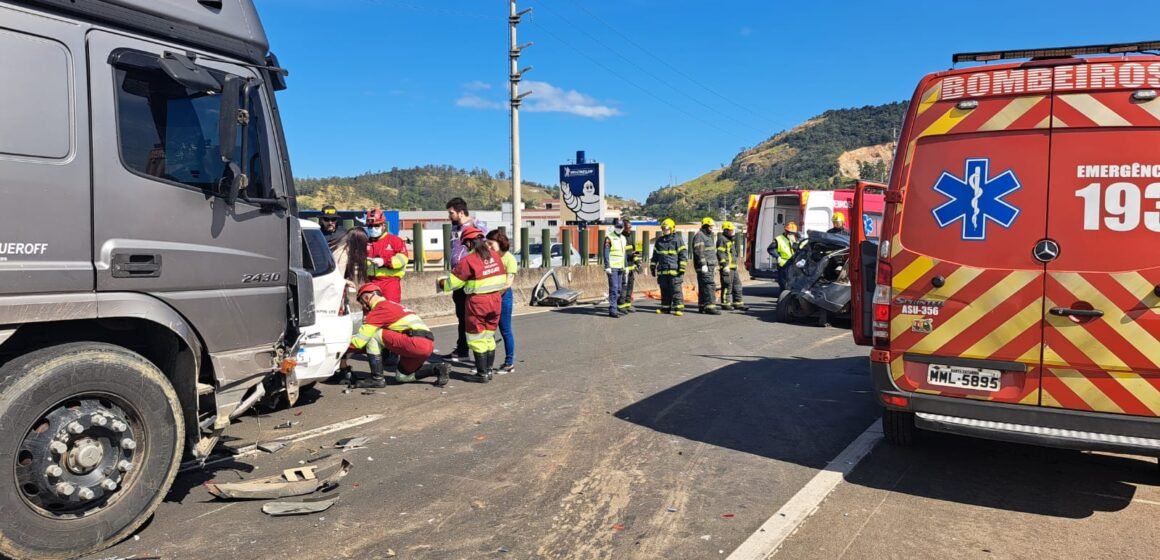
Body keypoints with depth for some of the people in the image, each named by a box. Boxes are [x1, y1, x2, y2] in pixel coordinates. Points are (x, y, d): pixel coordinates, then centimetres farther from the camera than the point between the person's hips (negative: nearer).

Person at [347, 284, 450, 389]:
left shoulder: (379, 309, -2)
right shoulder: (392, 305, 25)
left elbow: (360, 340, -5)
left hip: (416, 342, -10)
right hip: (428, 344, 10)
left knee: (373, 336, -5)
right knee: (402, 376, 24)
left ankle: (377, 379, -3)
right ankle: (438, 368, 13)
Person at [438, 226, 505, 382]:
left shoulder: (468, 260, -13)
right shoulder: (495, 256, 4)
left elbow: (453, 282, -7)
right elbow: (503, 279, 11)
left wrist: (440, 283, 12)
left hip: (477, 302, -6)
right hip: (495, 300, 6)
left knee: (477, 338, 5)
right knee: (489, 337, 17)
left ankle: (482, 373, 7)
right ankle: (489, 370, 23)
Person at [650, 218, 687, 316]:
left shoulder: (678, 239, -1)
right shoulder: (659, 241, 15)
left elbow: (683, 255, -4)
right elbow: (655, 255, 22)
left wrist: (682, 268, -9)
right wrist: (653, 267, 19)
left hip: (674, 271, -5)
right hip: (662, 271, 5)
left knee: (676, 290, -6)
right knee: (664, 290, 9)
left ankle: (678, 308, -3)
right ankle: (665, 308, 17)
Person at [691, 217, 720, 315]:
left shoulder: (709, 236, 23)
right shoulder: (699, 236, -9)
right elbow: (698, 251, -18)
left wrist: (715, 266, 26)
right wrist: (703, 264, -22)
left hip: (710, 266, 10)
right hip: (704, 267, -10)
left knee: (703, 287, 11)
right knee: (709, 285, -16)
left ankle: (702, 306, 15)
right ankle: (709, 306, -19)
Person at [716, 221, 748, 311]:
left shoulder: (731, 239, 20)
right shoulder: (722, 239, -10)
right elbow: (720, 253, -18)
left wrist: (735, 263, 25)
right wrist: (725, 265, -23)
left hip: (733, 267, 10)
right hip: (726, 267, -10)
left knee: (737, 285, 10)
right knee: (727, 285, -6)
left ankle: (738, 303, 15)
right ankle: (725, 304, 1)